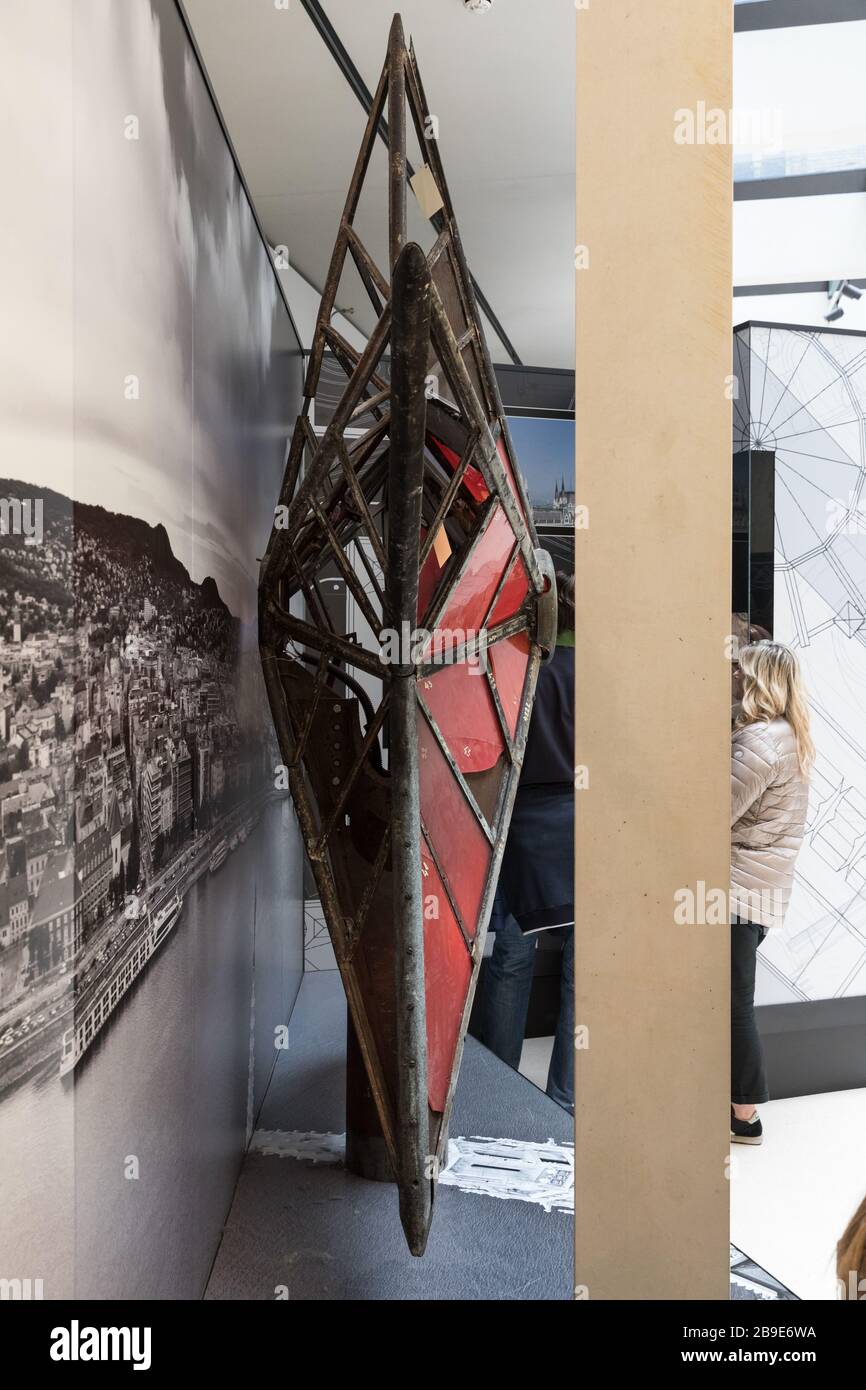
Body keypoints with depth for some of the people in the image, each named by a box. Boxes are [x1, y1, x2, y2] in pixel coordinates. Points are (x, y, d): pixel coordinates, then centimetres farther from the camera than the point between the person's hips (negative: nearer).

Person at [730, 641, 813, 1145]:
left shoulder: (760, 740, -18)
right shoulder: (790, 737, 12)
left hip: (740, 887, -9)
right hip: (763, 888, 9)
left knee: (733, 1002, 1)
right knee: (736, 1000, 15)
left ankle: (744, 1116, 12)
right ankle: (741, 1104, 24)